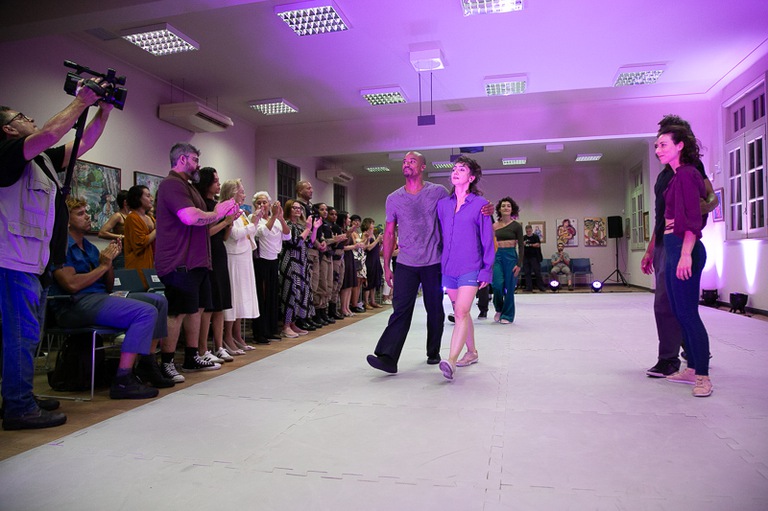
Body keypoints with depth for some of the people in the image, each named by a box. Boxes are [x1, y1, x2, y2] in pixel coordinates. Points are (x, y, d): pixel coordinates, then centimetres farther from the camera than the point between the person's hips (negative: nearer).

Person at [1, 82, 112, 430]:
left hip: (38, 263, 10)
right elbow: (50, 134, -22)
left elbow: (82, 144, 22)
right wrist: (81, 101, -13)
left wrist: (103, 111, 13)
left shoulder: (43, 159, 19)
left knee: (29, 334, 15)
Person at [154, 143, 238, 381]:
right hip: (180, 263, -11)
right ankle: (166, 364, 2)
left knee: (197, 308, 14)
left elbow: (200, 221, 21)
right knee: (178, 313, -7)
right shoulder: (172, 184, -11)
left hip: (197, 261, 11)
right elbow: (190, 217, -25)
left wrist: (222, 212, 7)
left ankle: (192, 358, 23)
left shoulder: (187, 186, 24)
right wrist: (217, 213, -9)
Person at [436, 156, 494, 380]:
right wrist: (437, 264, 12)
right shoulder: (443, 204, 9)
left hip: (470, 269, -5)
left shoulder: (480, 204, -3)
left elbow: (487, 240, -1)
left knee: (461, 313, -17)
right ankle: (472, 352, 31)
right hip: (448, 267, 5)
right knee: (461, 313, 15)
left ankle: (451, 361, -22)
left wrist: (486, 270, -5)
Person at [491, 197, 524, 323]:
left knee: (509, 287, 1)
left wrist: (519, 264, -9)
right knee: (498, 284, -11)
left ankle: (507, 315, 15)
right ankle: (499, 309, 16)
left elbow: (521, 246, -2)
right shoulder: (495, 226, 7)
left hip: (511, 256, -2)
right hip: (497, 256, 2)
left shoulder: (516, 226, -1)